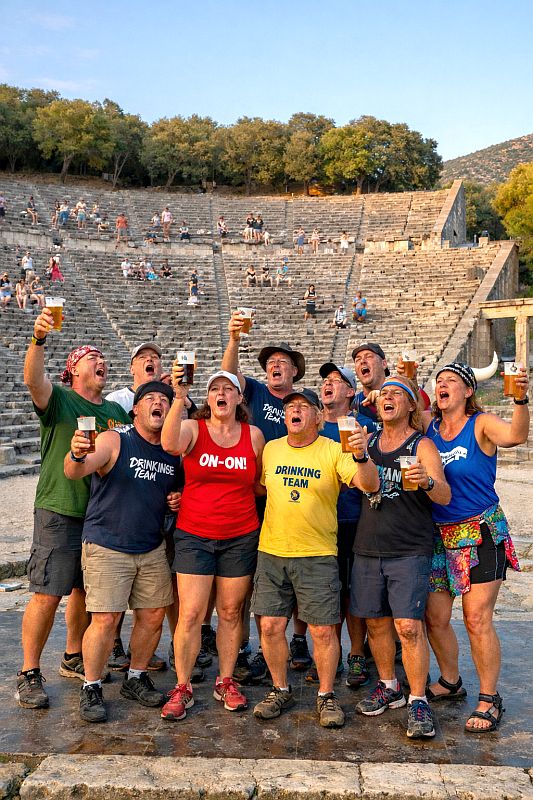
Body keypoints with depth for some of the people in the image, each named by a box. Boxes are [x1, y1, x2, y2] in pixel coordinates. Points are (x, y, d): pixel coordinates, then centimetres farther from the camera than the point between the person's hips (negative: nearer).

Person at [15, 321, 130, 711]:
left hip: (103, 514, 6)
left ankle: (73, 659, 33)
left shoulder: (116, 411, 12)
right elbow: (33, 380, -26)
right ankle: (30, 674, 9)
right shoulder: (58, 399, -5)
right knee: (47, 594, -4)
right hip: (60, 513, -5)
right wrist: (38, 338, -43)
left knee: (86, 591, 16)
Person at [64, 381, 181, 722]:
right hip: (107, 548, -5)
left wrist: (179, 500, 0)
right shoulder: (114, 442, -11)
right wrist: (77, 455, -48)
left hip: (153, 549, 6)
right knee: (105, 619, -8)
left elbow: (180, 488, 24)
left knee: (154, 615, 8)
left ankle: (136, 678, 28)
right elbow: (74, 472, -25)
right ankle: (91, 688, 10)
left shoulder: (173, 453, 6)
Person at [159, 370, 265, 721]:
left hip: (240, 537, 2)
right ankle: (182, 689, 12)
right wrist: (180, 397, -34)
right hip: (194, 536, -2)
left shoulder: (254, 435, 4)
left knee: (231, 612, 10)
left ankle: (226, 683, 26)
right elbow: (170, 444, -27)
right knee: (191, 614, -2)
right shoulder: (193, 428, -2)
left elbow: (261, 483, 16)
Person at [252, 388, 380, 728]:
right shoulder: (270, 449, 6)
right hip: (271, 552, 4)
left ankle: (326, 696, 20)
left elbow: (370, 485, -18)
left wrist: (361, 454, -36)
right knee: (271, 626, 6)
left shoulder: (334, 451, -6)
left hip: (317, 555, -3)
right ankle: (281, 690, 25)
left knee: (323, 630, 1)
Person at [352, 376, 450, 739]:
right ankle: (389, 687, 28)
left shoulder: (422, 445, -3)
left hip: (410, 550, -5)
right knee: (375, 622, 10)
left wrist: (428, 481, -33)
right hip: (368, 547, 5)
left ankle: (418, 701, 2)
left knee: (409, 625, -11)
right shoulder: (368, 441, 12)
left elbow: (445, 496, -13)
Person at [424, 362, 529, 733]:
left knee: (477, 619, -3)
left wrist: (520, 400, -43)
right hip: (438, 535, 5)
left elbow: (516, 434, -26)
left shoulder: (482, 424, -9)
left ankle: (490, 700, 13)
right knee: (435, 618, 10)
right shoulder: (429, 428, 7)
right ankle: (450, 683, 32)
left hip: (480, 532, -5)